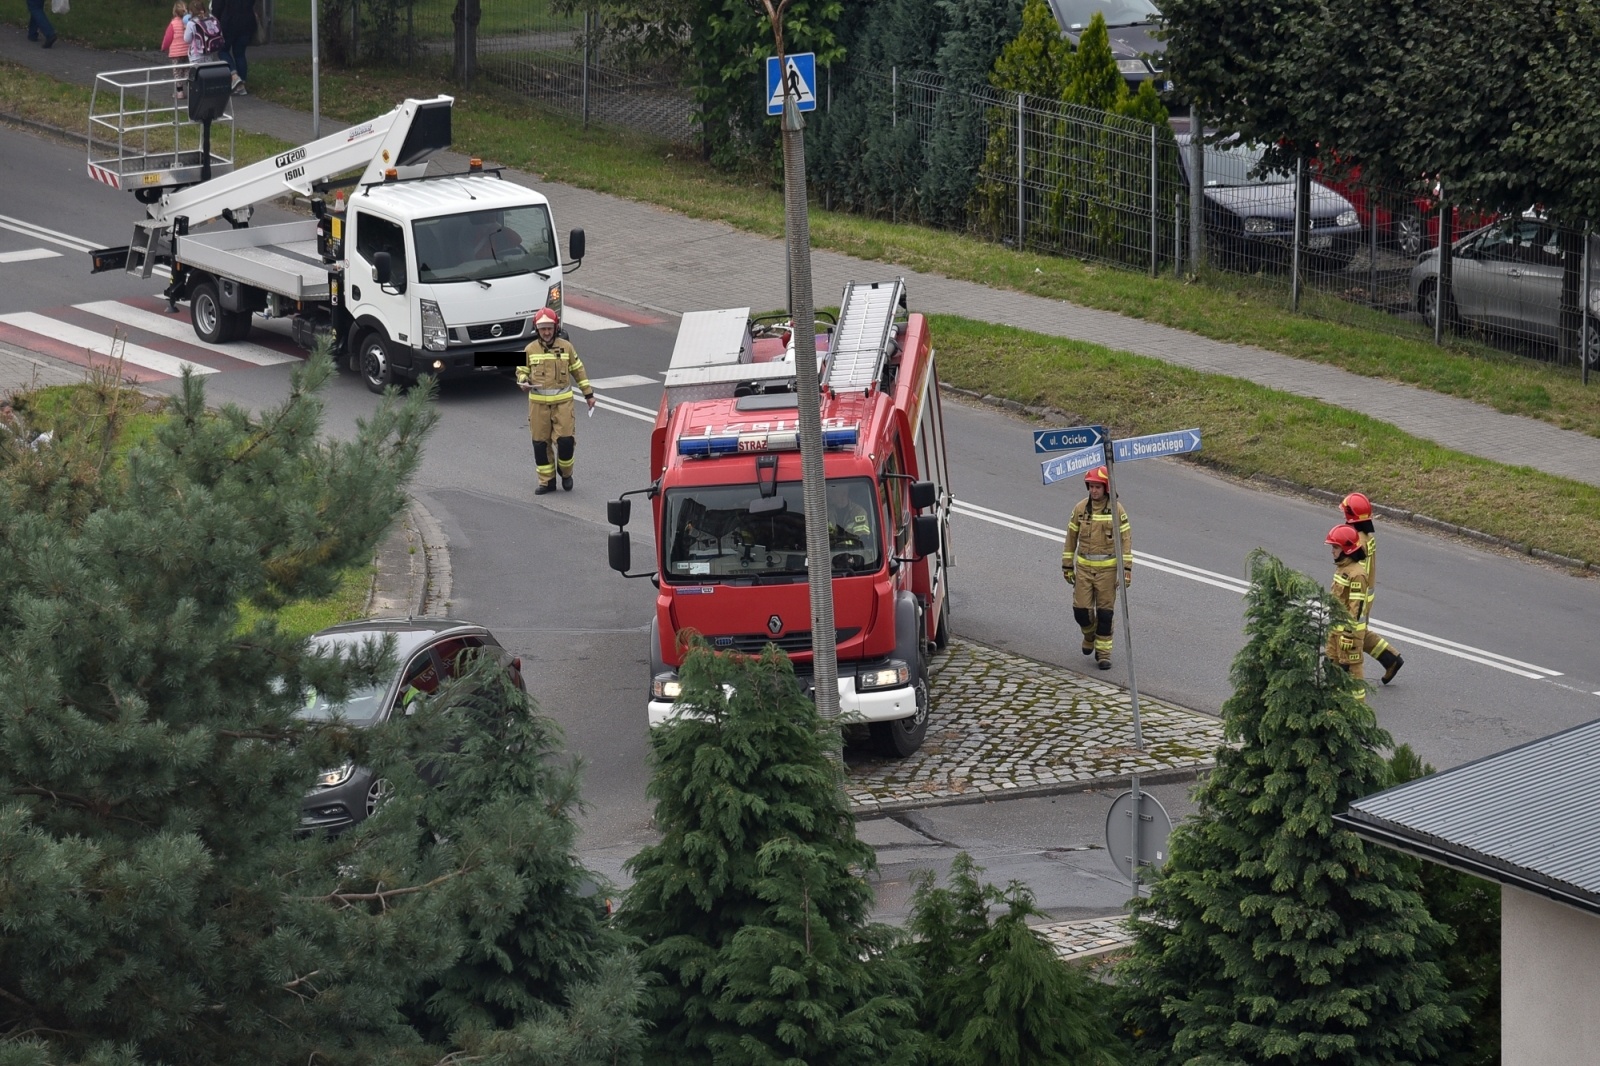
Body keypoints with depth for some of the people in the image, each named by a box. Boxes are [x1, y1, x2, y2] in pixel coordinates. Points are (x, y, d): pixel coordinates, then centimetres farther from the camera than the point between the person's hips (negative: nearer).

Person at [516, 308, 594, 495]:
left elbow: (578, 371, 11)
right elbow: (521, 370, 13)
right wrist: (523, 381, -11)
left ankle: (565, 472, 18)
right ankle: (547, 481, 15)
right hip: (538, 403, 1)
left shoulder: (566, 347, 3)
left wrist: (588, 394, 12)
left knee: (565, 440, -9)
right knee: (540, 443, 3)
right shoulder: (530, 350, 3)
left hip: (562, 401, -1)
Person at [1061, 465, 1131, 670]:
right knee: (1081, 610, -2)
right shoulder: (1080, 508, 1)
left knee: (1105, 613, 0)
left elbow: (1126, 538, -4)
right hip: (1084, 567, 2)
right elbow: (1071, 537, 8)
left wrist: (1127, 568, -9)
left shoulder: (1116, 509, -6)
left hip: (1107, 568, -2)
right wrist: (1067, 565, 8)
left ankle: (1103, 652, 11)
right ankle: (1090, 633, 30)